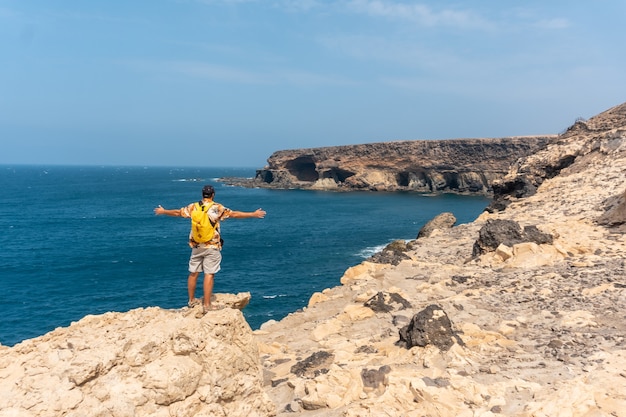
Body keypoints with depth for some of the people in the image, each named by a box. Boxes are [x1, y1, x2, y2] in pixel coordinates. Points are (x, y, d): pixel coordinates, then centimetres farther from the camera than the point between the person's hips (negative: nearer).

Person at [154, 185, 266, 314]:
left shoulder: (193, 207, 3)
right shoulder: (217, 208, -8)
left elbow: (177, 212, 14)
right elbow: (234, 214, -10)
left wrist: (163, 211, 33)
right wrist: (253, 214, -4)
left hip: (196, 245, 4)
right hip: (212, 246, -4)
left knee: (193, 273, 15)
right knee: (209, 274, -3)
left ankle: (191, 300, 29)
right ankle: (206, 305, -2)